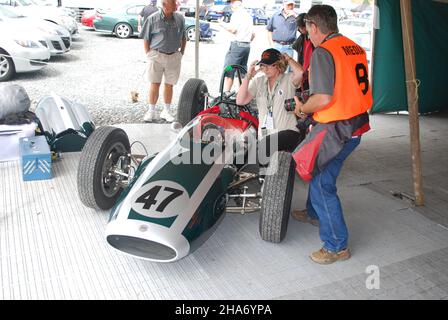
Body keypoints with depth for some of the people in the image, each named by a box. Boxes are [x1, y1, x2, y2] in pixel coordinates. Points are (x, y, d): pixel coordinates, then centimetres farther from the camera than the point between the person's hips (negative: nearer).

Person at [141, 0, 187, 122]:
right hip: (156, 55, -2)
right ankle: (151, 111, 11)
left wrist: (181, 53, 8)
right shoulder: (153, 19, -5)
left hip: (174, 56, 2)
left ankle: (167, 111, 20)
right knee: (155, 84, 1)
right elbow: (146, 39, 1)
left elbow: (184, 38, 14)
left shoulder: (180, 18, 3)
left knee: (169, 85, 8)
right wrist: (149, 55, -3)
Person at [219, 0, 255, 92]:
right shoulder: (248, 15, 20)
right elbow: (253, 34, 21)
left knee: (228, 71, -10)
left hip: (237, 44, -8)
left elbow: (233, 29, -16)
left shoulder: (237, 13, -5)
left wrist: (223, 24, -2)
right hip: (247, 45, 8)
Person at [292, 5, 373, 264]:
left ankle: (337, 246, 9)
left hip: (336, 130, -9)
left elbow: (323, 98, -25)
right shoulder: (356, 48, 9)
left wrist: (302, 108, -5)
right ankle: (313, 213, 46)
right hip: (357, 124, 9)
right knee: (319, 172, 26)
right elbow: (353, 88, 15)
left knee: (322, 184, 0)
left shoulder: (323, 52, -17)